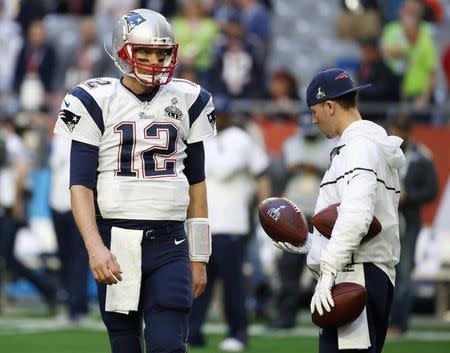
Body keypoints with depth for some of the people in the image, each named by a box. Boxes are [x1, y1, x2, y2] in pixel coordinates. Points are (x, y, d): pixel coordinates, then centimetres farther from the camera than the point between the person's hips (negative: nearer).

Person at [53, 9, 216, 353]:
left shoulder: (187, 102, 9)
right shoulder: (97, 102, 0)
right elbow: (80, 185, -5)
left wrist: (198, 258, 12)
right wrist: (95, 247, -19)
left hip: (168, 245, 1)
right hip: (115, 243, -1)